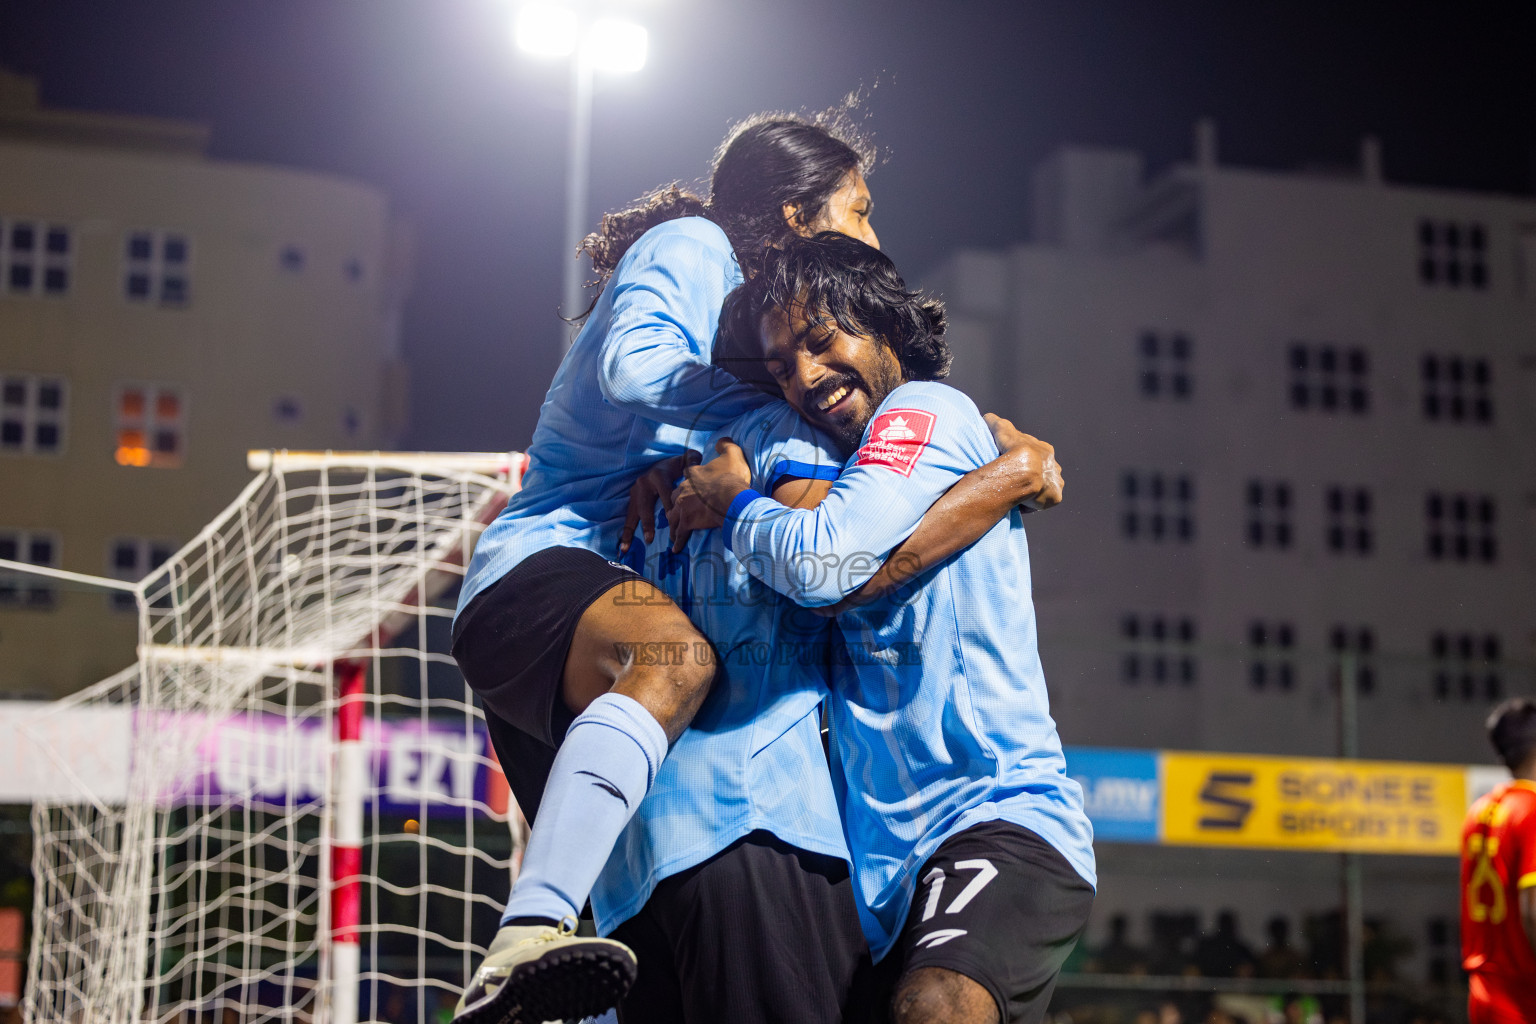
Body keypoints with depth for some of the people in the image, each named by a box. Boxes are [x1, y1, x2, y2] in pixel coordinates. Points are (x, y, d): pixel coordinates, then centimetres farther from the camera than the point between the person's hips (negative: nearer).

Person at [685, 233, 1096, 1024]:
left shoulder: (927, 411, -4)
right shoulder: (846, 473, 22)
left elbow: (823, 564, -19)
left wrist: (734, 501, 1)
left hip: (1000, 817, -9)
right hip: (887, 859, 10)